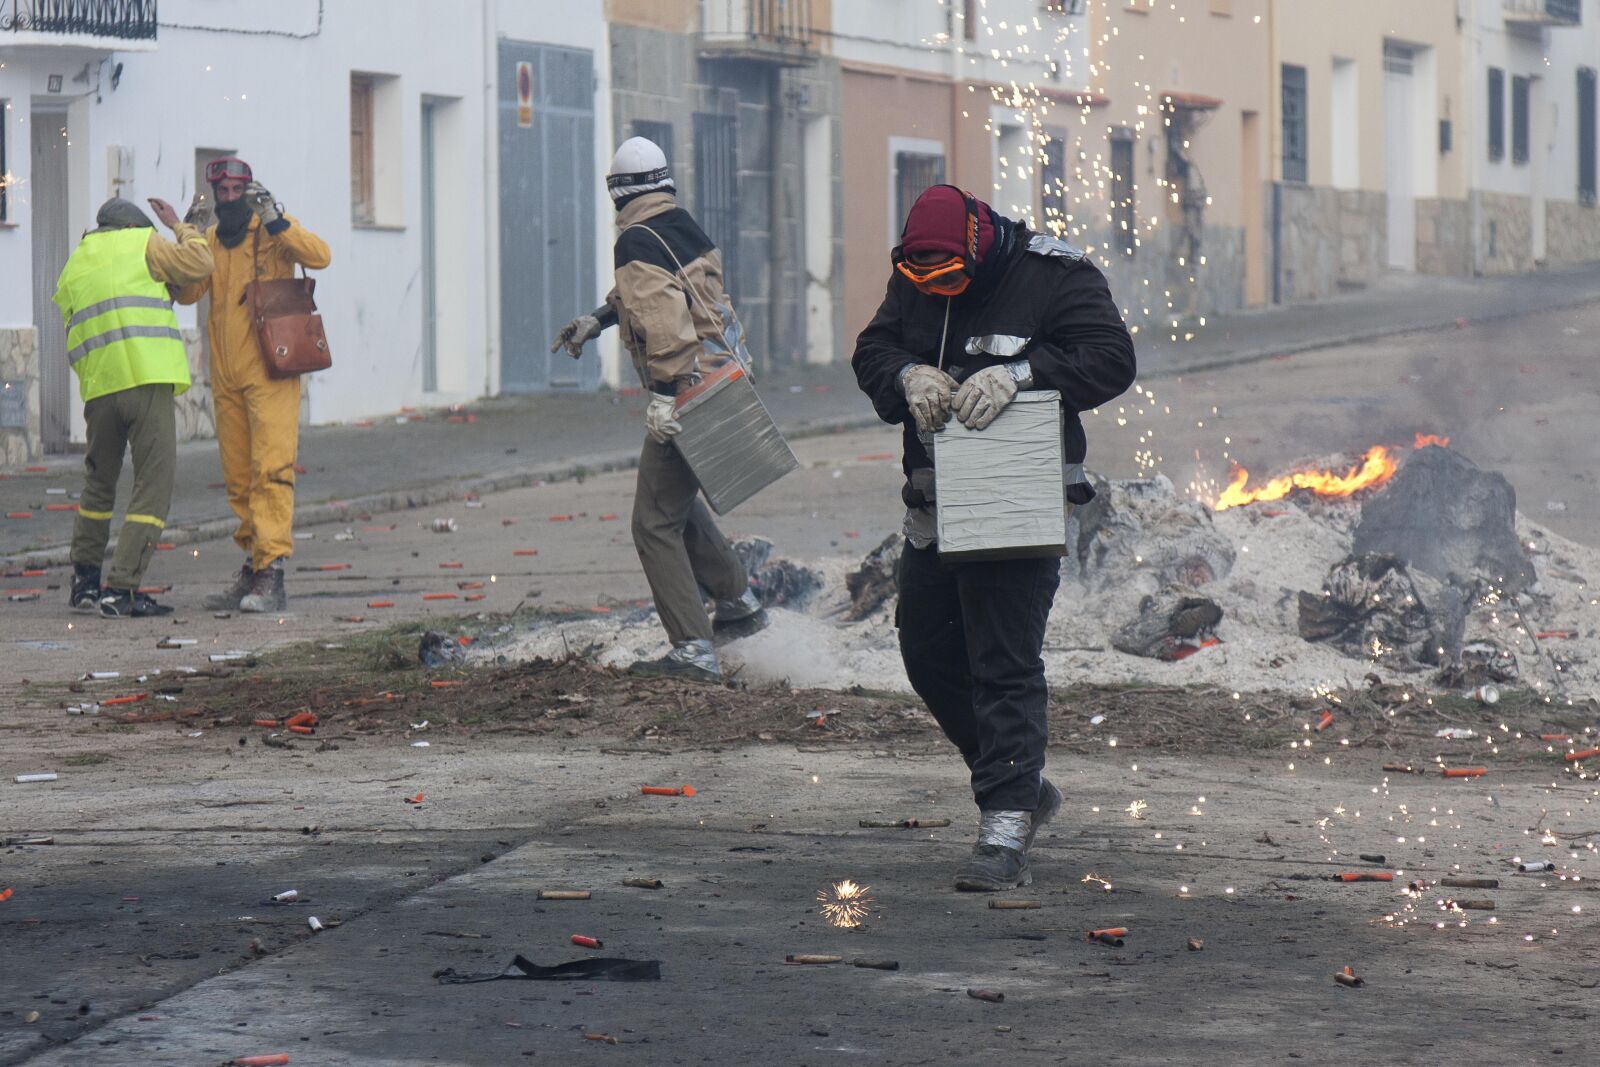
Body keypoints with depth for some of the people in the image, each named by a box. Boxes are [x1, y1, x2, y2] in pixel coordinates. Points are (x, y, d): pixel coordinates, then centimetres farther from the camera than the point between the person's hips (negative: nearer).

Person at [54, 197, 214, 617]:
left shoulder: (73, 267, 22)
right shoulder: (142, 245, 5)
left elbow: (74, 337, 21)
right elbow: (200, 264, 7)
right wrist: (178, 226, 21)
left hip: (98, 389, 6)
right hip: (147, 381, -6)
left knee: (99, 484, 21)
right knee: (153, 487, -3)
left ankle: (85, 582, 27)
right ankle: (121, 589, -10)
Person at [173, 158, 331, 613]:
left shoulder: (270, 230, -1)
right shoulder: (211, 239, 14)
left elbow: (319, 255, -16)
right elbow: (186, 292, 5)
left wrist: (274, 218, -23)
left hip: (271, 372, -6)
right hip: (226, 379, 6)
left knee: (271, 469, -14)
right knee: (238, 479, 9)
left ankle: (272, 576, -19)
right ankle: (254, 567, 17)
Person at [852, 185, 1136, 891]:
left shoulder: (1056, 276, -10)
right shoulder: (912, 280, 7)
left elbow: (1111, 359, -16)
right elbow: (871, 350, 10)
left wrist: (1019, 372, -27)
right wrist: (908, 375, -13)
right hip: (934, 507, 7)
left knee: (1005, 665, -12)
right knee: (928, 653, 13)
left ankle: (1006, 829, -12)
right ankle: (1022, 786, 30)